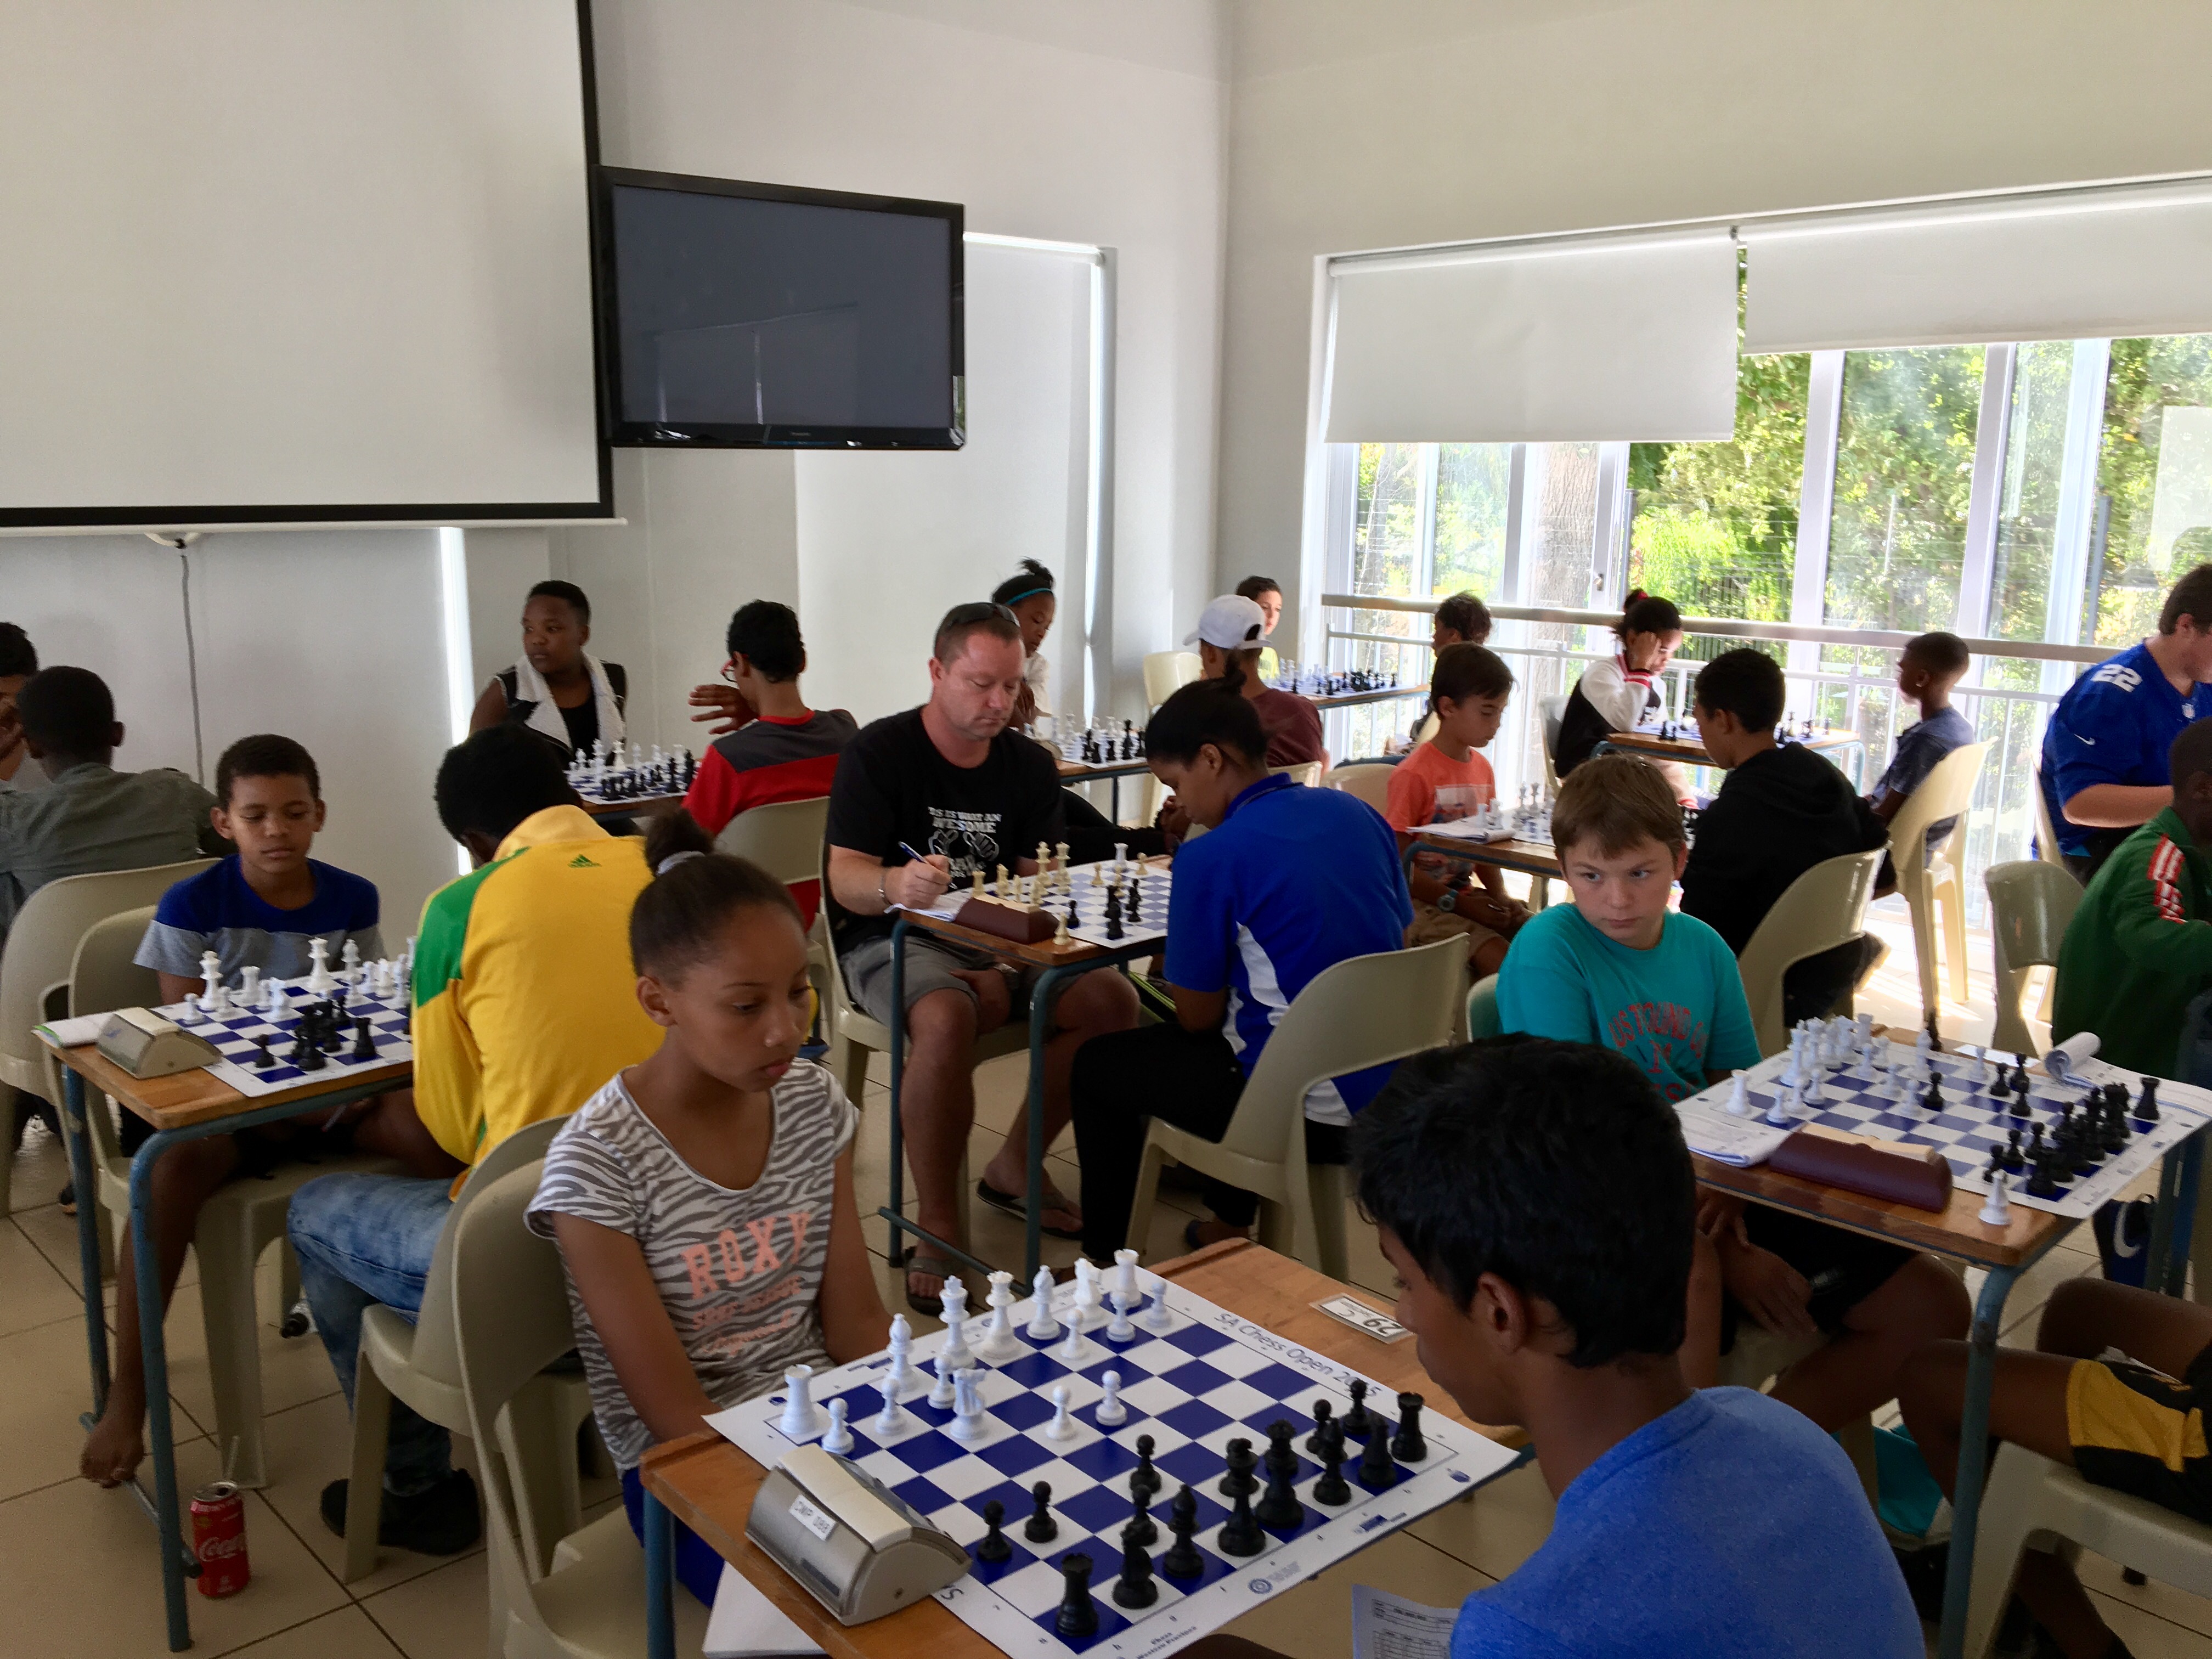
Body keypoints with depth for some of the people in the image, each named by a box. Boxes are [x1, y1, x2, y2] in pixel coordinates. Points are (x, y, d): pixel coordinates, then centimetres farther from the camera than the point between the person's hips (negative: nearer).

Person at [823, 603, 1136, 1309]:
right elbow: (846, 879, -15)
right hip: (894, 940, -5)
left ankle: (1013, 1166, 1)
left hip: (996, 941, 5)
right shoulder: (879, 753, -7)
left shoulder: (1029, 765, 8)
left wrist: (1008, 970, -15)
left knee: (1111, 1000, -19)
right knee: (947, 1018, -38)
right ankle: (936, 1228, -23)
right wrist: (897, 884, -40)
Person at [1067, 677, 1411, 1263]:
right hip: (1386, 1095, 7)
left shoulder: (1211, 856, -17)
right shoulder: (1358, 813, 2)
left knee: (1098, 1063, 14)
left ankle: (1103, 1261, 28)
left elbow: (1196, 1016, -9)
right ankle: (1228, 1225, 45)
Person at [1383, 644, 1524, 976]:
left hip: (1466, 895, 7)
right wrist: (1460, 905, -18)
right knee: (1498, 957, -26)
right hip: (1420, 904, -7)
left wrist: (1499, 898, -2)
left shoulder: (1483, 769, 9)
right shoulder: (1413, 774, -15)